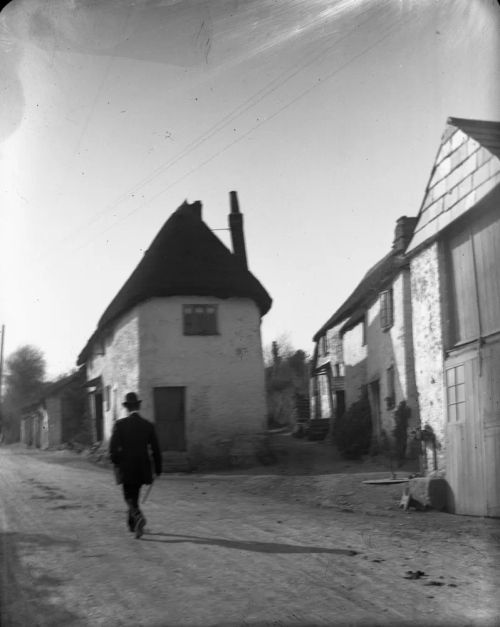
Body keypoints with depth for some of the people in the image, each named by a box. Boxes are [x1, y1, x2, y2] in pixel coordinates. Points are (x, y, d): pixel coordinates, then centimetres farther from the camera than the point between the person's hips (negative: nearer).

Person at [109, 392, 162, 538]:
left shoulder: (120, 424, -9)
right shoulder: (148, 425, -1)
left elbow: (113, 448, -12)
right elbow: (155, 450, 0)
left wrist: (116, 463, 4)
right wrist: (158, 469, 7)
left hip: (126, 468, -3)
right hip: (142, 468, 3)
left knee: (129, 496, 3)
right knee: (135, 495, 19)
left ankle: (138, 517, -23)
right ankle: (132, 523, 30)